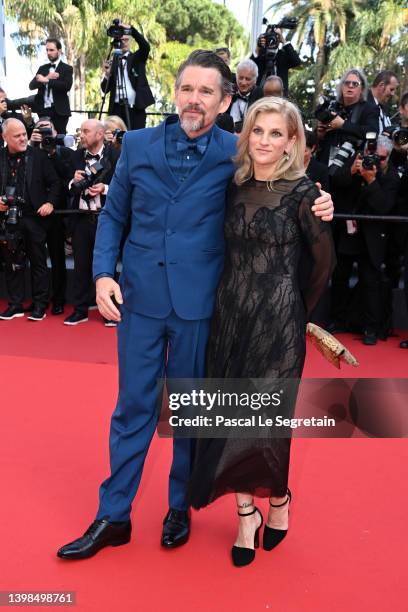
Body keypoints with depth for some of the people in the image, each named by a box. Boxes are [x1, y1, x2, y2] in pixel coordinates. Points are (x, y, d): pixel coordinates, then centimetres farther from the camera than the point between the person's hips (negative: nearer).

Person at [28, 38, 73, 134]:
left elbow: (67, 86, -16)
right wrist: (47, 77, -10)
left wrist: (46, 80, -13)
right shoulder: (42, 68, 16)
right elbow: (31, 86, 5)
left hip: (59, 110, -4)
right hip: (43, 110, 4)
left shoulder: (67, 68, 3)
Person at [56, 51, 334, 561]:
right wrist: (103, 273, -5)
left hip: (199, 303, -1)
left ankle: (179, 507, 33)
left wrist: (312, 211, -11)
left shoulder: (236, 154, -2)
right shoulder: (137, 145, 3)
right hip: (139, 297, 2)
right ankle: (113, 516, 25)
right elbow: (113, 215, 9)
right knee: (132, 408, 10)